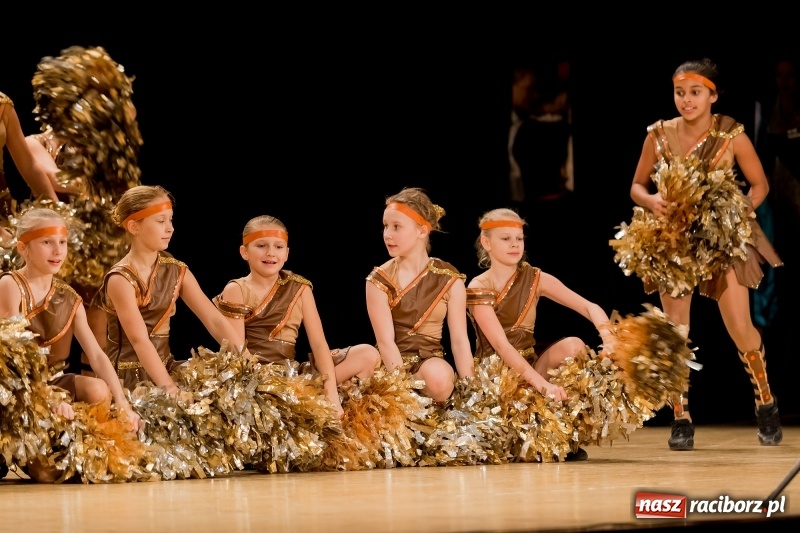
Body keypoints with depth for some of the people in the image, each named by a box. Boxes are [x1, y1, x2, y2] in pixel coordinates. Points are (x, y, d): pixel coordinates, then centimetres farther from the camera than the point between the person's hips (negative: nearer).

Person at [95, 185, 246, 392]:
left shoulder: (176, 271, 6)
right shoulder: (121, 279, -15)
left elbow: (215, 320, -1)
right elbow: (140, 340, -24)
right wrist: (168, 387, -35)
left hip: (165, 367, 7)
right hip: (129, 375, -7)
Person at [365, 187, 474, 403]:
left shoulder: (449, 279, 3)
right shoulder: (379, 280, -1)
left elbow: (460, 339, -1)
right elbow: (386, 341, -11)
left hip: (432, 361, 2)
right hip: (393, 366, -1)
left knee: (438, 376, -37)